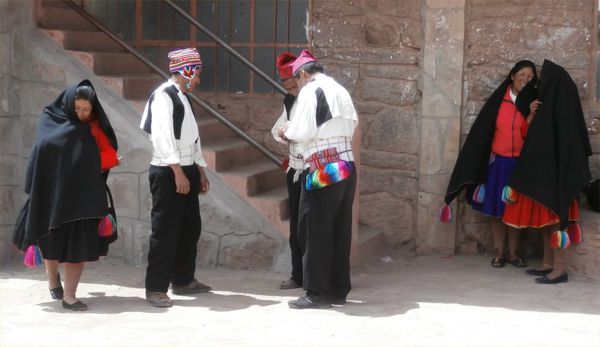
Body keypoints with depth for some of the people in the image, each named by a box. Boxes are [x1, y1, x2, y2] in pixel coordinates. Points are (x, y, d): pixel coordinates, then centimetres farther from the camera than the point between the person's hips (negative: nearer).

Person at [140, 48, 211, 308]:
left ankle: (183, 280, 27)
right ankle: (156, 289, -1)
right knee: (165, 231, -7)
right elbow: (163, 135, -20)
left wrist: (200, 171, 19)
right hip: (168, 173, -9)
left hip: (187, 171, 10)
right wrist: (177, 172, -24)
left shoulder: (183, 98, 17)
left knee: (190, 228, 15)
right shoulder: (163, 95, -12)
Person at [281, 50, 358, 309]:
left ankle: (318, 293, 3)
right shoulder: (341, 91, 13)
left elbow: (303, 132, -14)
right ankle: (339, 290, 18)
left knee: (316, 232, 0)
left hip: (323, 171, -7)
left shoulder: (310, 92, -8)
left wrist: (287, 133, 6)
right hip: (346, 168, 7)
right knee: (340, 231, 12)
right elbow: (352, 125, 15)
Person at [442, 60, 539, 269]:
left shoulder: (531, 103, 1)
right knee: (496, 208, 2)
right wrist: (486, 157, -3)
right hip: (497, 162, 0)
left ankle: (514, 252, 13)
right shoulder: (498, 100, 0)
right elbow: (484, 130, 2)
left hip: (520, 164, 0)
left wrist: (531, 115, -22)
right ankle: (499, 252, 9)